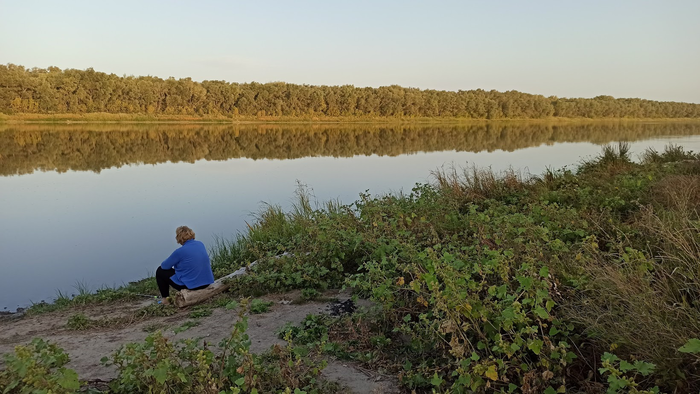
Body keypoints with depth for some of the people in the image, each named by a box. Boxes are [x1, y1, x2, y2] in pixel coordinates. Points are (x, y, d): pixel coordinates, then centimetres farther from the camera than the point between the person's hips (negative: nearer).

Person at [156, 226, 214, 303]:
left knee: (160, 271, 12)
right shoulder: (201, 244, 1)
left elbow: (164, 266, -7)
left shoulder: (180, 251, -17)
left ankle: (166, 299, 21)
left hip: (190, 285, -6)